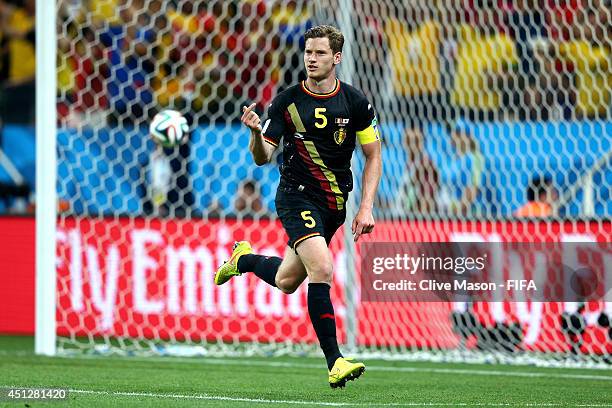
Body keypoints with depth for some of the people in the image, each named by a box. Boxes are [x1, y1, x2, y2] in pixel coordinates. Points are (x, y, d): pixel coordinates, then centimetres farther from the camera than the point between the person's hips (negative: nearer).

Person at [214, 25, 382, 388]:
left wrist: (366, 208, -5)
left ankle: (244, 260, 48)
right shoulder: (287, 101, -7)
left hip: (335, 203, 4)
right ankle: (335, 361, -22)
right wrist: (256, 133, -28)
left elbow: (374, 156, 4)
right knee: (322, 269, -25)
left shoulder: (355, 102, -3)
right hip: (297, 197, -4)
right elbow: (263, 157, -5)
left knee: (286, 281, 14)